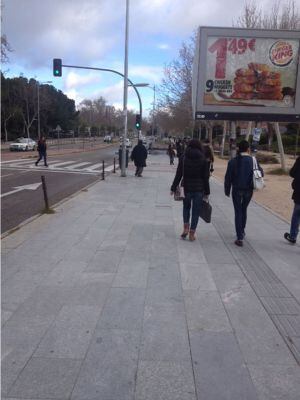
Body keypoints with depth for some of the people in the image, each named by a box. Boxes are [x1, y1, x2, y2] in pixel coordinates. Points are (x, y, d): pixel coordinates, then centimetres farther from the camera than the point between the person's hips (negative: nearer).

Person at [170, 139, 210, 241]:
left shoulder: (183, 158, -3)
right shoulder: (203, 160, -4)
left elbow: (178, 175, -3)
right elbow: (205, 177, -3)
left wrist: (173, 188, 4)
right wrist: (206, 192, 5)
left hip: (186, 188, 1)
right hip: (199, 189, -1)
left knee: (186, 207, 22)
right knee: (195, 211, 8)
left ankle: (186, 228, 8)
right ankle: (192, 233, 12)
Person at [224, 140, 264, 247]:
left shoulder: (233, 161, -8)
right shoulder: (253, 161, -5)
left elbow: (228, 177, -6)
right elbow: (261, 173, 2)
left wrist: (227, 190, 4)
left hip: (237, 190, -2)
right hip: (249, 190, 2)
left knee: (238, 212, 4)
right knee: (244, 210, 22)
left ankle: (240, 238, -2)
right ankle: (242, 232, 36)